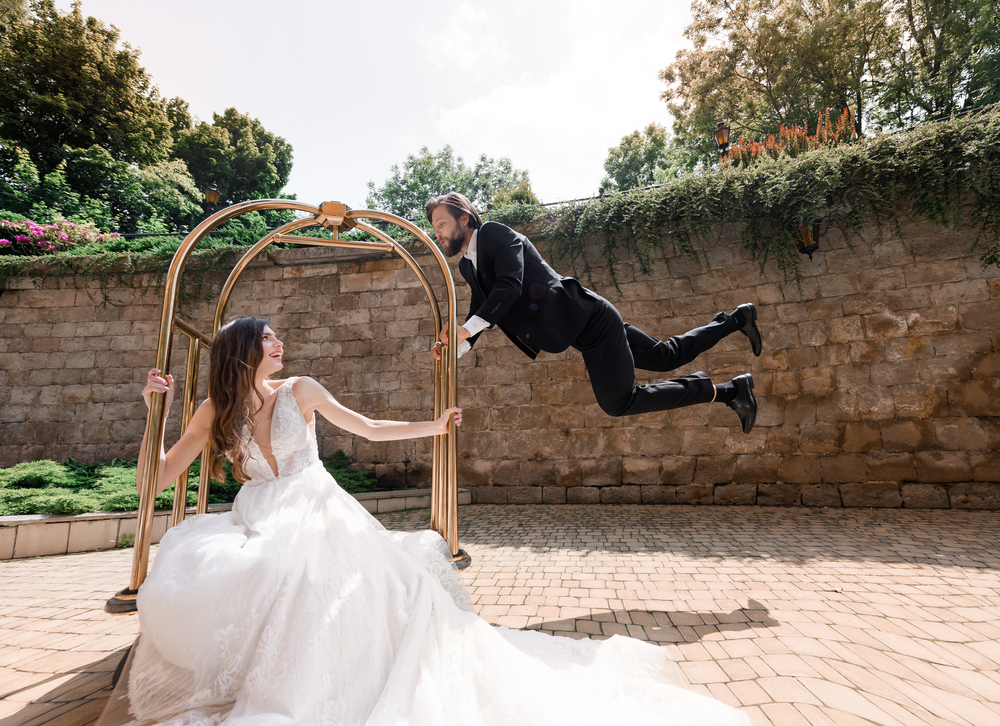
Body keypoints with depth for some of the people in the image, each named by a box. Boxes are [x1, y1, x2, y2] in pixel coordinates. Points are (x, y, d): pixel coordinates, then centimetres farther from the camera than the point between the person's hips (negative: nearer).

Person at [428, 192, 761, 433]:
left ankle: (721, 390, 6)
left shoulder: (495, 233, -13)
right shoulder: (467, 266, 13)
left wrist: (468, 328, -33)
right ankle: (737, 319, 36)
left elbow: (510, 286, -28)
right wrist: (454, 346, -7)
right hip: (582, 327, 9)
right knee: (665, 357, 18)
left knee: (619, 402, -8)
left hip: (588, 319, -9)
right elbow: (480, 314, 11)